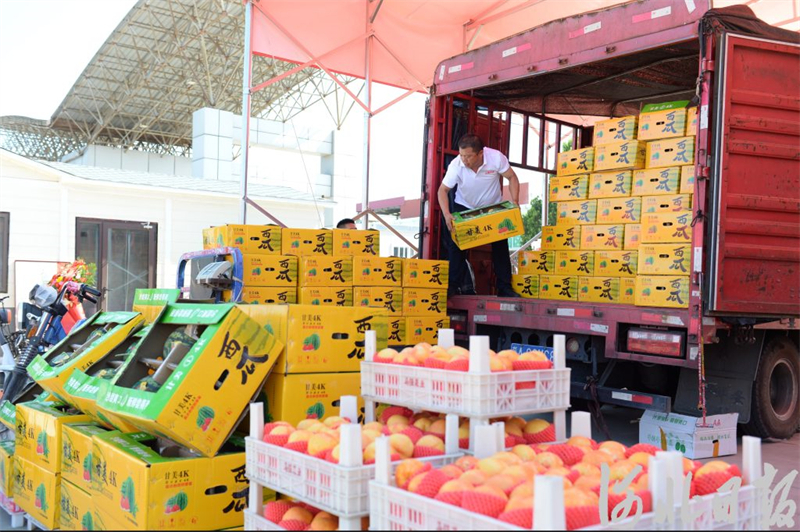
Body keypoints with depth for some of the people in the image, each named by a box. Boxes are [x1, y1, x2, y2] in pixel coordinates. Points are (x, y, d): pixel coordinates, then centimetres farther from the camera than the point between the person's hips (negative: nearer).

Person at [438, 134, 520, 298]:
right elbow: (443, 190, -22)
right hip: (464, 207, 0)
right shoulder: (456, 165, -29)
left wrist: (515, 201, -27)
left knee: (500, 245, -1)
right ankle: (455, 285, -2)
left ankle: (504, 288, 9)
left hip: (493, 207, 1)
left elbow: (512, 177, -14)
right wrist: (446, 214, -37)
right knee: (456, 243, -12)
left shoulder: (496, 157, -28)